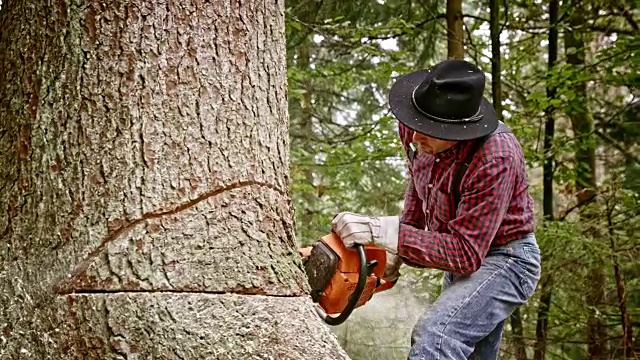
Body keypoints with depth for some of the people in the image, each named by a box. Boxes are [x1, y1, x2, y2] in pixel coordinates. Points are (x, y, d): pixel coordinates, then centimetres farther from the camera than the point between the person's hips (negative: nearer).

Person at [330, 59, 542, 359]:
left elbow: (465, 253, -32)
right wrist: (397, 251, 6)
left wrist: (382, 231, -38)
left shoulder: (495, 159, -33)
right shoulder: (418, 129, -11)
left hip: (502, 260, -8)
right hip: (464, 259, 8)